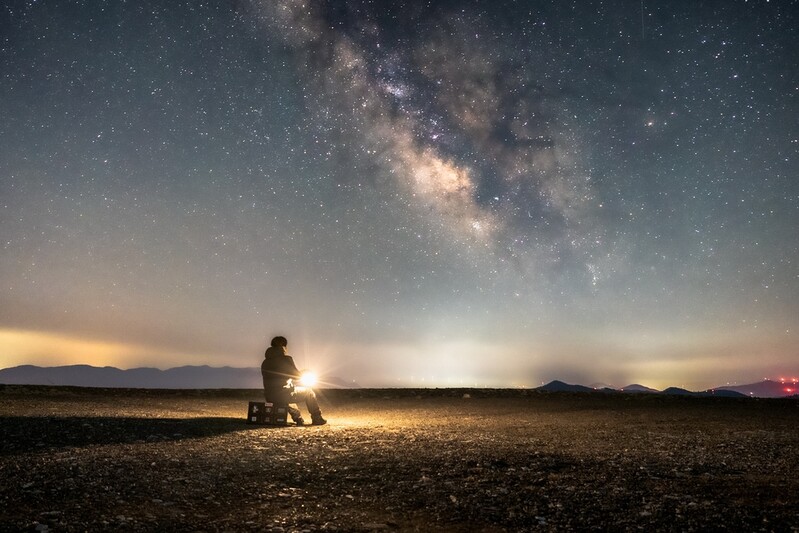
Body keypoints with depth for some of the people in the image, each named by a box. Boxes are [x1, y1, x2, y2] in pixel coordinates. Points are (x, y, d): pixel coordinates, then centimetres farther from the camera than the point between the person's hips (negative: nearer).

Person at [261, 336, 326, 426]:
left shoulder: (265, 362, 12)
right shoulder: (285, 358, -8)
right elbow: (297, 375, -5)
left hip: (269, 398, 7)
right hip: (283, 395, -6)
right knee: (308, 391, 16)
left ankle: (299, 419, 33)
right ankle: (317, 418, 18)